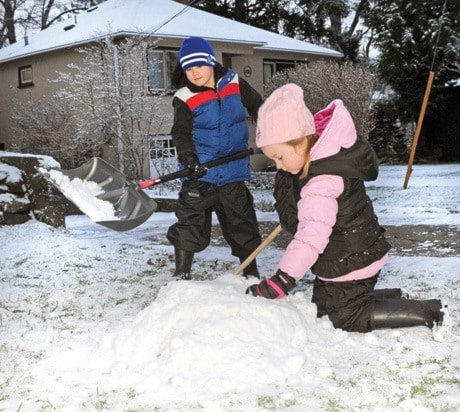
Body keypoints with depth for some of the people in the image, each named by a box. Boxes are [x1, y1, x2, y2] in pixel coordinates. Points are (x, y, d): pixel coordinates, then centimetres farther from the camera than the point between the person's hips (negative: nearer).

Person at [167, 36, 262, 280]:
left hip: (233, 171, 3)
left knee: (242, 222, 12)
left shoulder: (235, 84, 1)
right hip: (200, 172, -2)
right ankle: (182, 273, 9)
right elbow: (181, 134, -15)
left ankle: (251, 272, 26)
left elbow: (258, 107, 13)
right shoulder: (185, 99, -8)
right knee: (190, 223, -4)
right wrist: (189, 159, -31)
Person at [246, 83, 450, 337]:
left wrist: (281, 281, -44)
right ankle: (394, 298, 26)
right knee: (323, 307, 19)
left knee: (344, 317, -2)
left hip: (350, 263, -10)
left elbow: (312, 236, -42)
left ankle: (431, 312, 4)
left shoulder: (322, 183, -33)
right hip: (338, 261, 10)